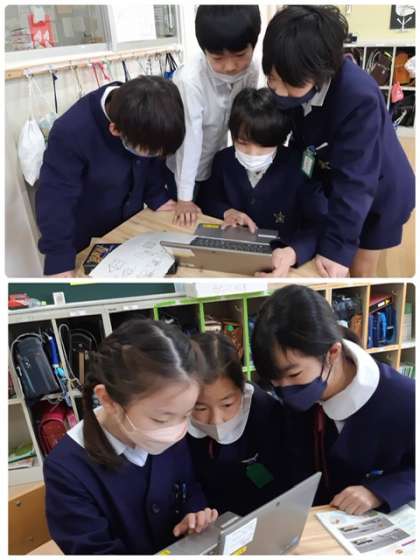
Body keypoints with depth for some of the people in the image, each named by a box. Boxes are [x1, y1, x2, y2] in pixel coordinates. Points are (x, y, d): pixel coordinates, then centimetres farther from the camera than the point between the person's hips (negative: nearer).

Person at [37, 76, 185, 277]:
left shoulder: (148, 124, -19)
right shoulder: (71, 132, -35)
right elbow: (55, 199, -32)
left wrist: (157, 197, -6)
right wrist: (60, 263, -34)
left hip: (131, 226, 5)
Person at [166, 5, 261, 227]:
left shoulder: (251, 70, -19)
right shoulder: (190, 79, -34)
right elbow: (190, 138, -30)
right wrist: (184, 198, -26)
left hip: (217, 161, 4)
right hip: (185, 166, -4)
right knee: (187, 225, 10)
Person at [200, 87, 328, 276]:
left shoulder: (298, 167, -12)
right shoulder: (224, 160, 0)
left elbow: (321, 223, -19)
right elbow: (208, 201, 15)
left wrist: (292, 254, -37)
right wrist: (227, 212, -7)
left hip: (279, 260, -2)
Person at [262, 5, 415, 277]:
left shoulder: (359, 96, -37)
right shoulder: (291, 79, -18)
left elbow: (355, 180, -36)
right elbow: (300, 141, -3)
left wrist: (338, 246, -36)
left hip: (377, 191, -5)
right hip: (327, 181, 5)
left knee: (359, 268, 9)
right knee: (320, 268, 13)